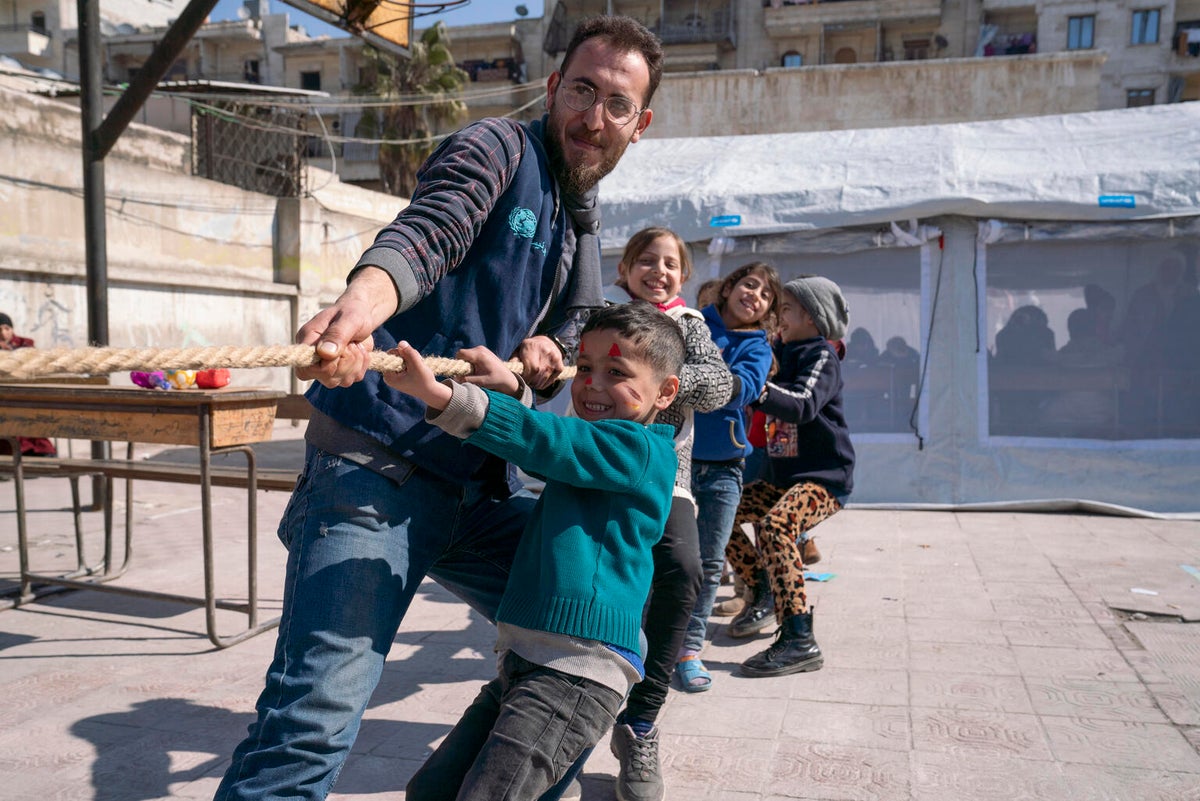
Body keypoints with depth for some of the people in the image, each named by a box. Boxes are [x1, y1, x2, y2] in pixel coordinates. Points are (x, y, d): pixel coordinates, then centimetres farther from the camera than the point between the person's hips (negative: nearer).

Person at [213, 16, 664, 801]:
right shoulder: (498, 149, -4)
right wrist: (365, 297, -46)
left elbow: (581, 325, 25)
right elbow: (426, 234, -23)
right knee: (316, 716, -18)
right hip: (377, 468, -8)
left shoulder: (584, 232, 20)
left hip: (483, 485, 8)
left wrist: (550, 347, -1)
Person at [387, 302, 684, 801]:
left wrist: (439, 395, -32)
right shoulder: (596, 442, 20)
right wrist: (512, 389, 1)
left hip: (577, 670, -10)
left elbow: (544, 441, -22)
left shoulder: (640, 448, -9)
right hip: (523, 661, 10)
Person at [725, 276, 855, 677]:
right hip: (785, 477, 9)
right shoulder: (786, 356, 16)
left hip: (825, 477, -9)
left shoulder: (822, 357, -10)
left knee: (775, 525, -34)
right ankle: (764, 594, 19)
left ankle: (799, 639, -33)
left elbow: (803, 404, -29)